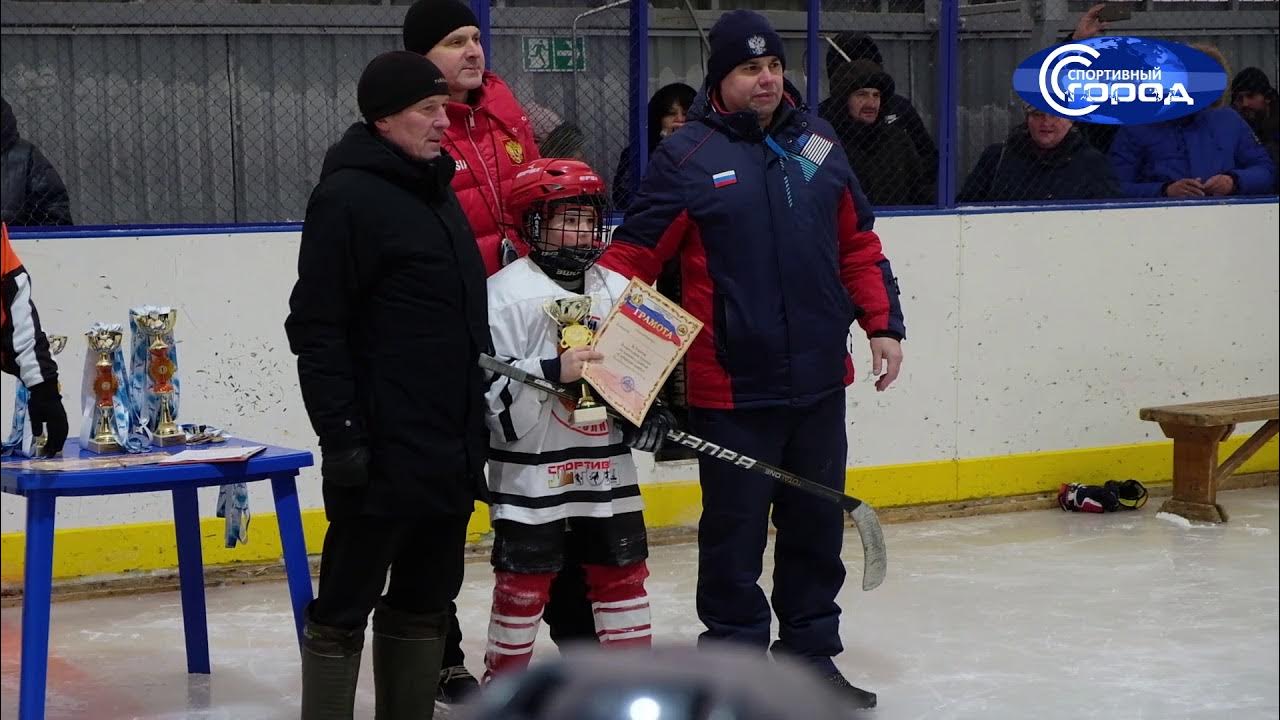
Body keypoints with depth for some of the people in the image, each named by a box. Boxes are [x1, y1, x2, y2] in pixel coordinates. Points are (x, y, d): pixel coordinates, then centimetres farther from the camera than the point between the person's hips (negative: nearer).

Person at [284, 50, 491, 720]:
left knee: (426, 601, 14)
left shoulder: (437, 191, 15)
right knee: (345, 607, -1)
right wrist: (341, 434, -19)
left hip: (453, 448, 9)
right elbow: (316, 329, -15)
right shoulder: (348, 197, -12)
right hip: (384, 452, -9)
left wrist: (483, 411, 21)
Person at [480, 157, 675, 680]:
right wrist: (551, 372, -28)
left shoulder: (616, 290, 8)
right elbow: (485, 387, -18)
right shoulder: (507, 294, -12)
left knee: (623, 572, 13)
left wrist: (652, 413, 1)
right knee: (523, 583, 3)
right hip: (531, 473, -6)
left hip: (607, 469, 6)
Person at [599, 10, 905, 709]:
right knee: (735, 532, 3)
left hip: (819, 380, 5)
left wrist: (883, 324, 9)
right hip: (731, 387, -5)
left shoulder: (818, 143, 9)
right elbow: (634, 255, -8)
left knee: (818, 522, 14)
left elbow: (858, 245, 15)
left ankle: (811, 653, 28)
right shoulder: (687, 155, -6)